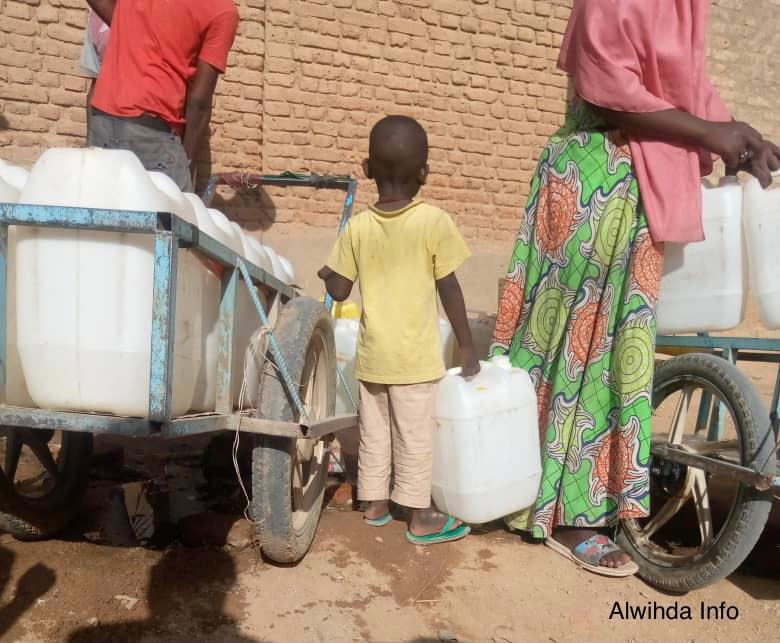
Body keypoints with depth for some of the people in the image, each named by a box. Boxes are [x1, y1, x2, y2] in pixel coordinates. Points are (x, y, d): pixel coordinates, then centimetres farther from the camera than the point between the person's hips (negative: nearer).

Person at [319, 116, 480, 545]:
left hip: (372, 353, 3)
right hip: (415, 356, -3)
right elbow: (449, 291, -9)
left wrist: (325, 274, 23)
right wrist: (467, 347, 1)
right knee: (414, 436, 7)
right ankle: (421, 517, 19)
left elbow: (340, 291, 0)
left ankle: (375, 502, 31)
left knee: (373, 430, 17)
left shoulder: (358, 227, -3)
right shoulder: (434, 222, -11)